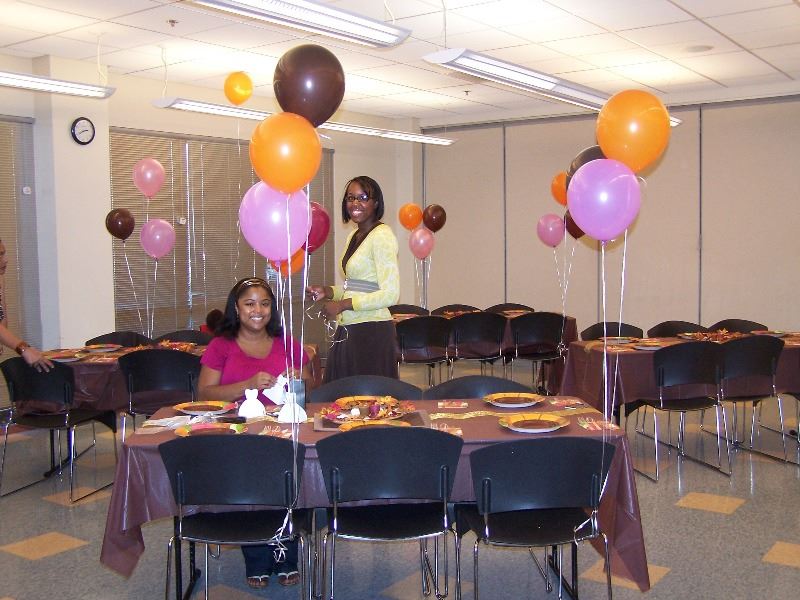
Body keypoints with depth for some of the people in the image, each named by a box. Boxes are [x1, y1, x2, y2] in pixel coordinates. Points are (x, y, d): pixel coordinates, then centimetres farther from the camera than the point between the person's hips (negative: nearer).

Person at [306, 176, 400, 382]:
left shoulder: (382, 235, -11)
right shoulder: (354, 236, 16)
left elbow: (390, 294, -17)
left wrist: (342, 305, -15)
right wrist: (327, 292, 7)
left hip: (372, 331, -8)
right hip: (348, 331, 9)